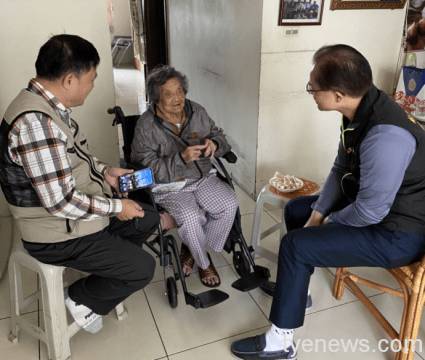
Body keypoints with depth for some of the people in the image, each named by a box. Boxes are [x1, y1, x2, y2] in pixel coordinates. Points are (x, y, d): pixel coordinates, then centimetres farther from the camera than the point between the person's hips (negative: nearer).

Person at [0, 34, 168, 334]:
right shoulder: (35, 121, -32)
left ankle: (112, 269, 28)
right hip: (59, 234, -9)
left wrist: (105, 171, 4)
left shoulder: (49, 106, 0)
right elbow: (61, 202, -31)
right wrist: (116, 207, -19)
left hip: (77, 210, 10)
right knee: (143, 267, -6)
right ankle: (82, 300, 15)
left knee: (149, 218, 16)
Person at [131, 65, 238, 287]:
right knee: (190, 217, -30)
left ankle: (192, 249, 4)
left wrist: (214, 144, -15)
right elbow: (147, 168, -17)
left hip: (202, 178, 5)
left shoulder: (197, 111, 2)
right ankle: (203, 262, 3)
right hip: (168, 186, -4)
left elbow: (219, 136, 11)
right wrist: (182, 158, -30)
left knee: (229, 204, -19)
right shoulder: (146, 126, -13)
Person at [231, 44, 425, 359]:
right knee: (296, 209, 15)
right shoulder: (359, 110, -4)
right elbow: (341, 169, 5)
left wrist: (329, 222, -10)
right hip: (371, 203, 9)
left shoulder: (385, 136, -35)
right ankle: (298, 288, 31)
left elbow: (370, 210, -29)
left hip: (397, 232, -9)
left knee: (295, 246, -17)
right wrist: (318, 213, -1)